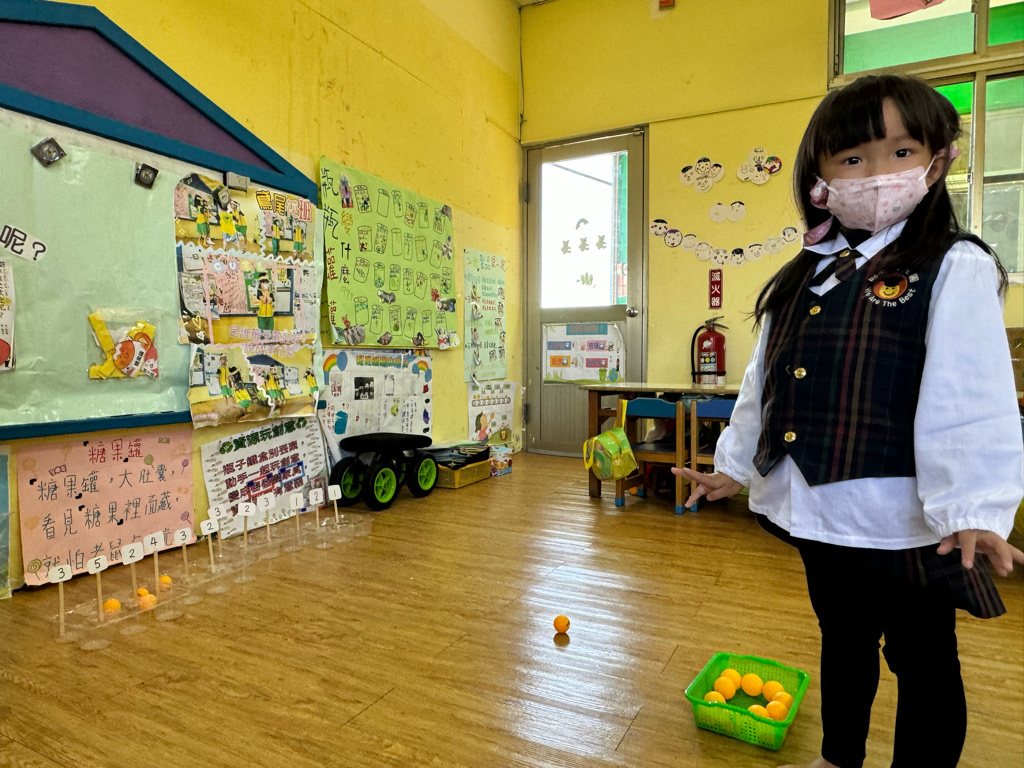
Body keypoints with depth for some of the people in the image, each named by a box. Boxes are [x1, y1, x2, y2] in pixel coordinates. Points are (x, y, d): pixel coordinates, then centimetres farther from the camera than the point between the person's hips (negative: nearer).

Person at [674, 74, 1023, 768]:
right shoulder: (802, 282, 9)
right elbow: (763, 383, 13)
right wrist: (736, 464, 16)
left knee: (922, 659, 13)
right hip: (818, 509, 6)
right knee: (843, 640, 25)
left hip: (904, 517, -6)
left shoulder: (955, 270, -9)